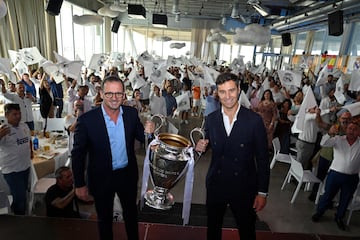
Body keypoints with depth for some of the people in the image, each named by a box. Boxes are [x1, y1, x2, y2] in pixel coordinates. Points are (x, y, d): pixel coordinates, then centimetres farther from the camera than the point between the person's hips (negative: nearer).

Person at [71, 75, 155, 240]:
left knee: (131, 214, 26)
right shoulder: (87, 120, -18)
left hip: (128, 175, 3)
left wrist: (148, 131, -23)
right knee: (104, 218, 22)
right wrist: (79, 184, -7)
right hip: (102, 178, -2)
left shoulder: (132, 113, -9)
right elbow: (78, 154, -10)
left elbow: (142, 138, 1)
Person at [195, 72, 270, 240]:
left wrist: (262, 192, -6)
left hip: (244, 187, -2)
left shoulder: (254, 120, -12)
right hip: (216, 185, 3)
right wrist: (200, 147, -14)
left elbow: (263, 159, -7)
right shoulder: (211, 119, -3)